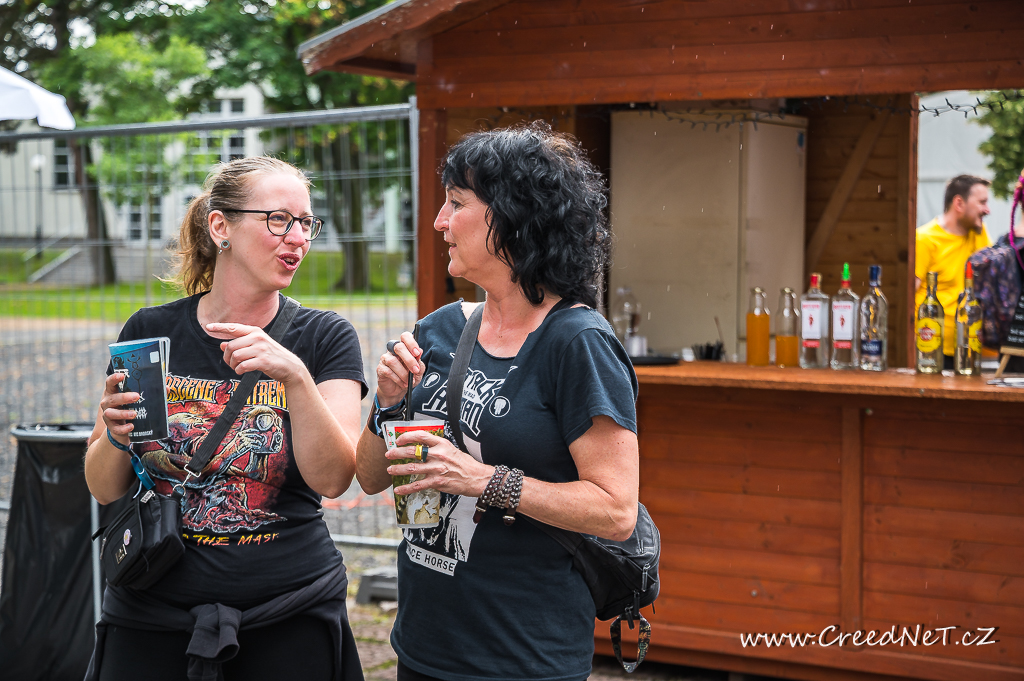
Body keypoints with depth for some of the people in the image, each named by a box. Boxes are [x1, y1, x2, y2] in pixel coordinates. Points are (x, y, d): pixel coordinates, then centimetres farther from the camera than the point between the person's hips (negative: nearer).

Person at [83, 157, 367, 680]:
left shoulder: (324, 338, -2)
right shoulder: (150, 332, 0)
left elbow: (331, 479, -14)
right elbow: (105, 490, 5)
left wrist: (295, 377, -27)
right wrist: (115, 437, -16)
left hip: (289, 619, -1)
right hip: (151, 619, 1)